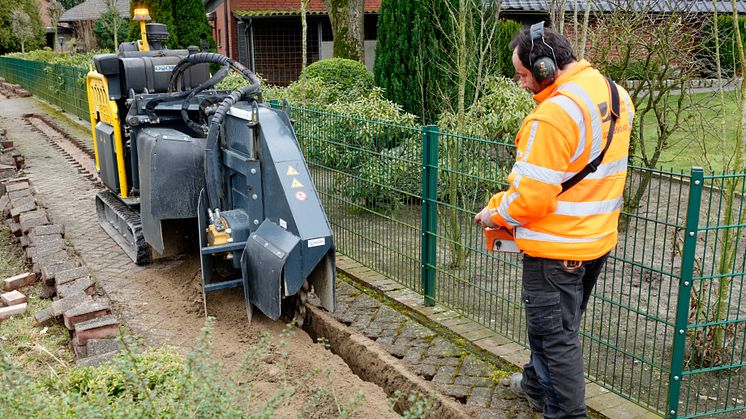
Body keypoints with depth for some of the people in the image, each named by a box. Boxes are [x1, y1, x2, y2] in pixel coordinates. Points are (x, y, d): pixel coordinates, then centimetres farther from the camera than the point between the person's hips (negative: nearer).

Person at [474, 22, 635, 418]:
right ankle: (537, 384, 45)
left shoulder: (552, 115, -26)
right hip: (598, 238, 10)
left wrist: (494, 213, -7)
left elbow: (530, 196, -25)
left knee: (554, 334, 5)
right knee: (559, 323, 25)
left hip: (555, 247, -9)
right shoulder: (615, 94, 3)